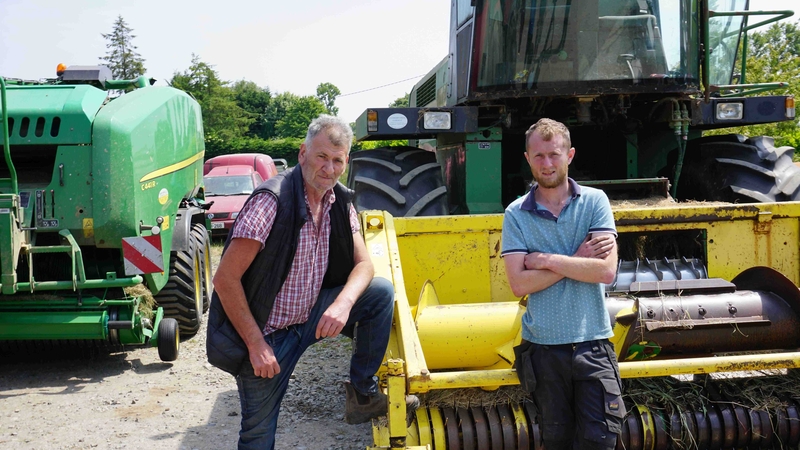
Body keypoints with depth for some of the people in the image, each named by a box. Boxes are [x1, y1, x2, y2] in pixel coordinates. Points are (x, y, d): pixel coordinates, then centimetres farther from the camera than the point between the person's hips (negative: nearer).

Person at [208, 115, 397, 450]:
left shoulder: (339, 202, -2)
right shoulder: (272, 201, -23)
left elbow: (363, 265, 0)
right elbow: (225, 280, -22)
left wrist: (344, 303, -22)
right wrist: (256, 344, -21)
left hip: (310, 317, 6)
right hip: (266, 334, -6)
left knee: (381, 291, -7)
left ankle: (363, 395, 3)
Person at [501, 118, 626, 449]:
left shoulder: (594, 201, 0)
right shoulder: (516, 214, 0)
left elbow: (606, 271, -12)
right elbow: (519, 284, -11)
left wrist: (545, 259, -13)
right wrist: (577, 260, -12)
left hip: (593, 342, -1)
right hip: (543, 347, 1)